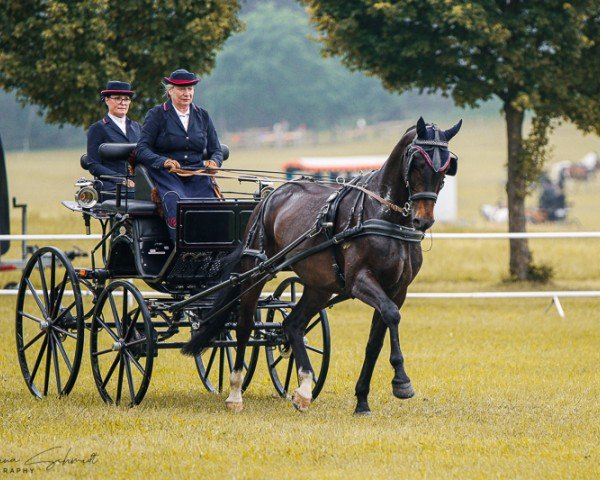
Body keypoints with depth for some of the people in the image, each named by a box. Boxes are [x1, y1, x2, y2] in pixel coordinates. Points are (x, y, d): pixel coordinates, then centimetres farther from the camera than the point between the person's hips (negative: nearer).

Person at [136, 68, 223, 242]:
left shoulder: (202, 115, 18)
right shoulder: (156, 115, 5)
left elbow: (216, 150, 19)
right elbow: (142, 149, -3)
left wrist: (214, 162, -6)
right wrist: (163, 161, -22)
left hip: (197, 177, 4)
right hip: (167, 176, -4)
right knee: (176, 202, -34)